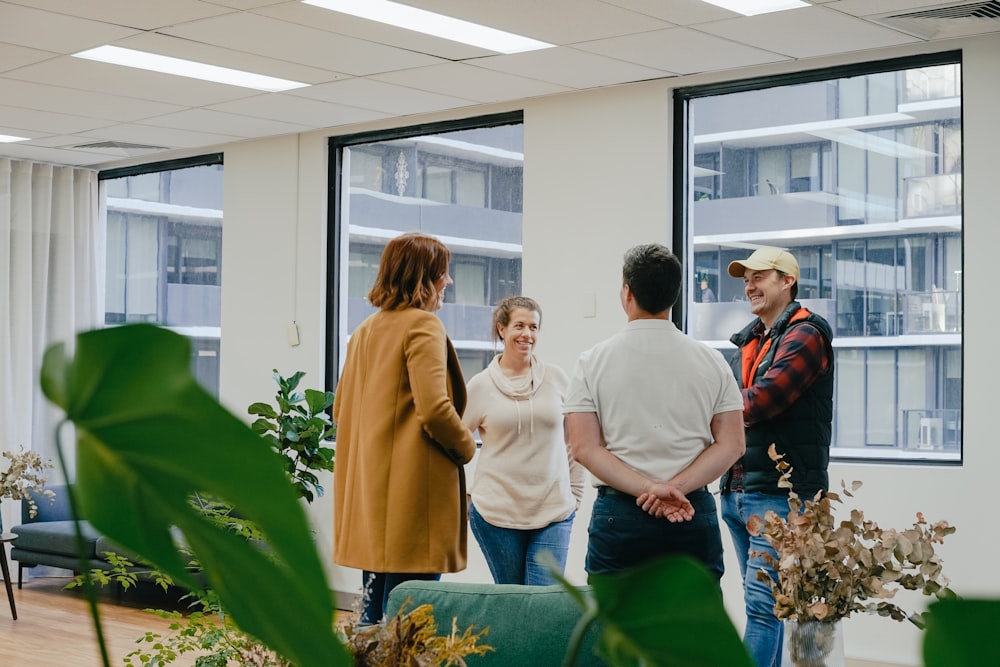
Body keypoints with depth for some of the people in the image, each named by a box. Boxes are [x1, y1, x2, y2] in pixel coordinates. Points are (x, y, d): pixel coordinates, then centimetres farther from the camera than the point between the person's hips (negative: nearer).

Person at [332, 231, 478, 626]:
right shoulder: (423, 325, -10)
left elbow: (341, 409, 22)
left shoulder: (364, 331, 16)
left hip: (370, 487, 9)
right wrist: (467, 448, -4)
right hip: (413, 488, -9)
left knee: (374, 611, 15)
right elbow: (434, 408, -20)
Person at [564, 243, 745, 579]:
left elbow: (585, 448, -8)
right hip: (695, 516, 1)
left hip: (618, 515, -1)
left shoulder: (592, 362, 0)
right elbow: (732, 444, -2)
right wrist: (675, 487, -10)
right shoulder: (711, 361, 4)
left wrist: (649, 488, -13)